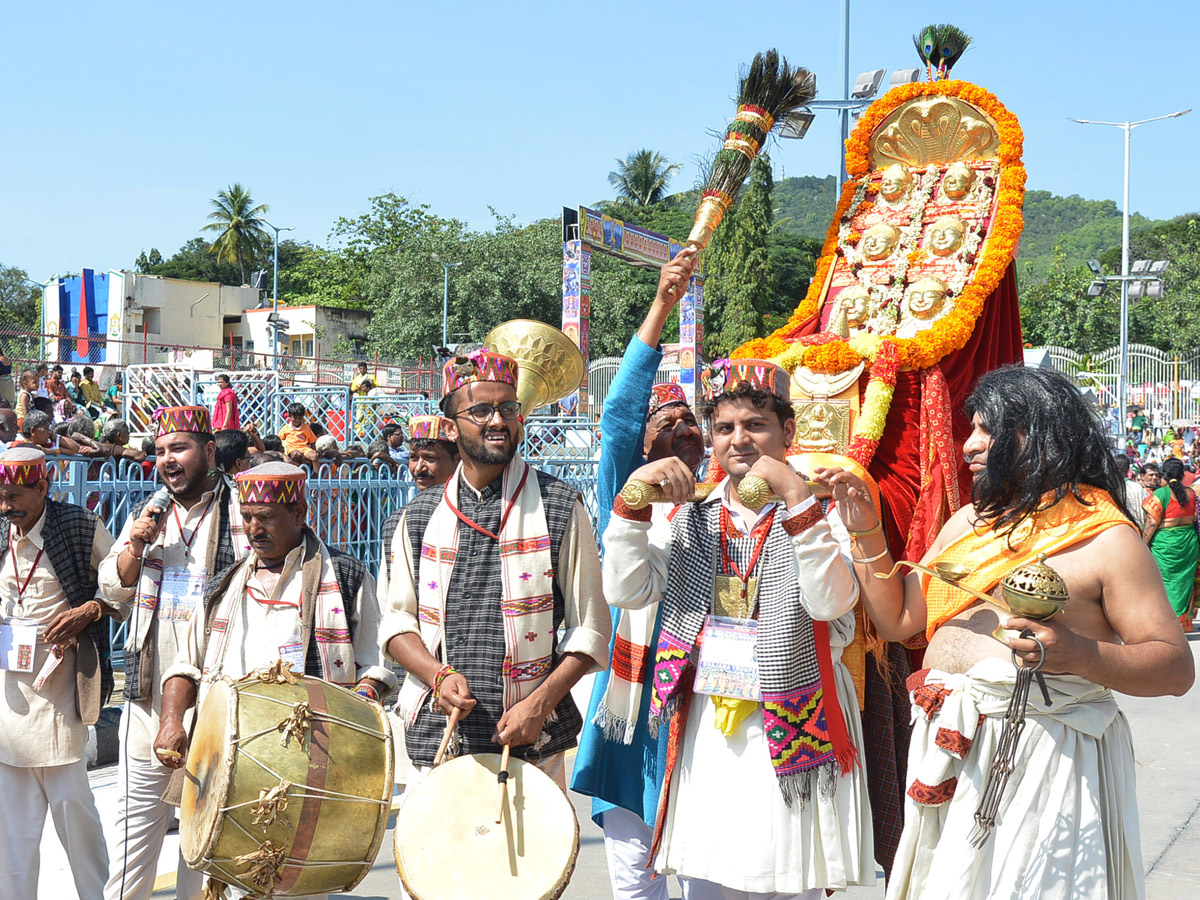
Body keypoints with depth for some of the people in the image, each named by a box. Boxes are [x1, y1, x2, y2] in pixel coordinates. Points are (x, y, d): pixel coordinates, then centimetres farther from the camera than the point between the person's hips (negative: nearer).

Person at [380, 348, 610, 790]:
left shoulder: (560, 508, -1)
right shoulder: (421, 516, 7)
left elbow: (589, 629, -1)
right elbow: (398, 621, 9)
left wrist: (539, 704, -12)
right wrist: (439, 675, -10)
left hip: (532, 739, -2)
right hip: (438, 735, 2)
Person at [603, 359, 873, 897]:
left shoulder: (820, 512, -2)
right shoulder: (692, 517, 11)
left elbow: (831, 601, -19)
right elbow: (625, 591, 1)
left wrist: (794, 496, -25)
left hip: (790, 729, -4)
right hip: (705, 727, 4)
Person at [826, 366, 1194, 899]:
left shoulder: (1105, 540, -6)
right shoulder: (967, 523, 15)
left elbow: (1176, 668, -10)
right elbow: (896, 620, 17)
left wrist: (1079, 655, -26)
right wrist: (866, 533, 8)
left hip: (1044, 756, -6)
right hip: (950, 754, 6)